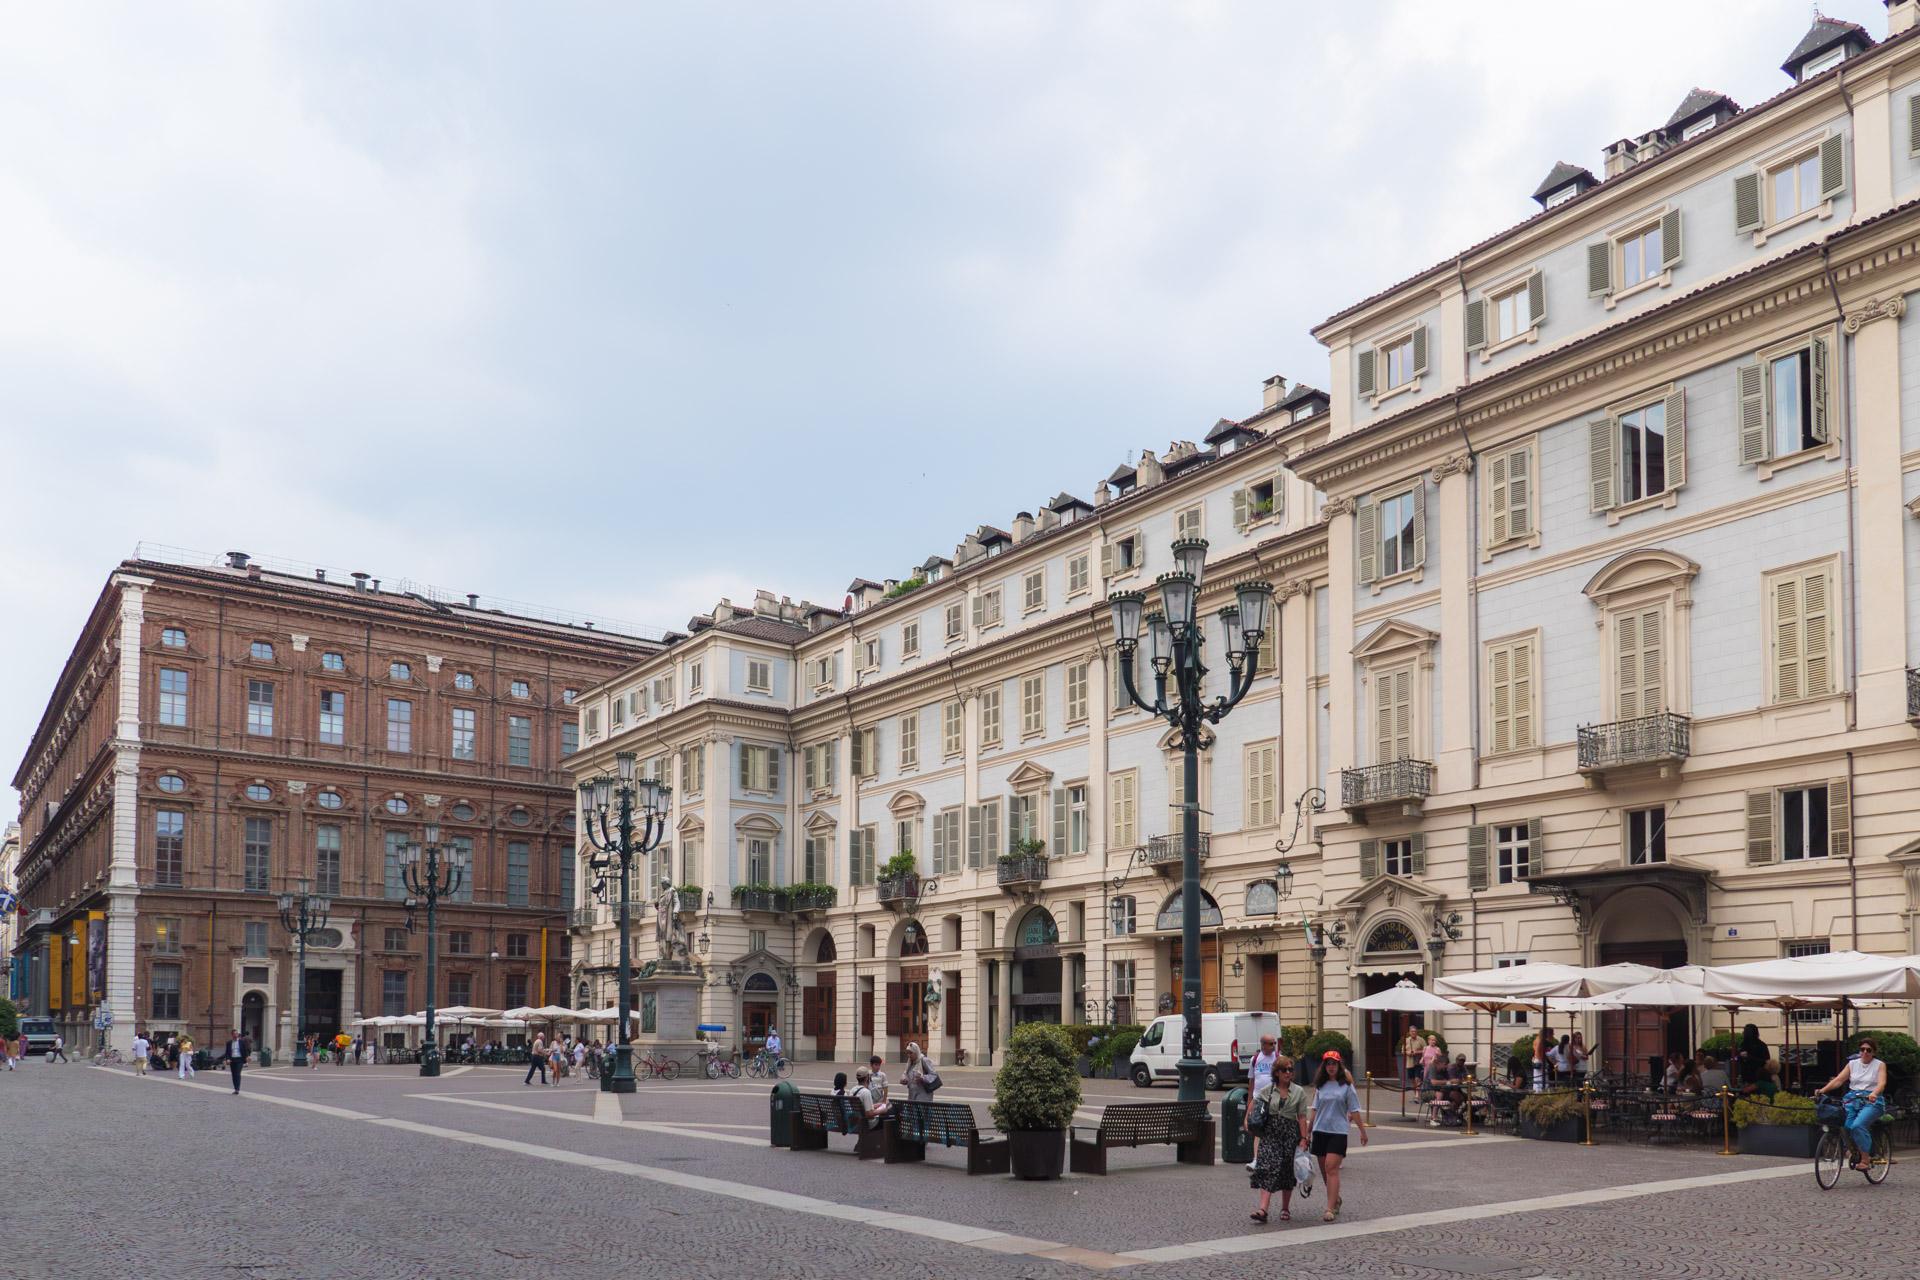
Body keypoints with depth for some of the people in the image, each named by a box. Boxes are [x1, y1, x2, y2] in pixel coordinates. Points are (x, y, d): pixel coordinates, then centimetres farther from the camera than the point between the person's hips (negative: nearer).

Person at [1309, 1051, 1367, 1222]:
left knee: (1332, 1169, -15)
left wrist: (1362, 1131, 2)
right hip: (1320, 1131, 5)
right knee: (1324, 1170, 10)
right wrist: (1308, 1131, 18)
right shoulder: (1321, 1086, 11)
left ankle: (1330, 1209, -17)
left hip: (1338, 1131, -5)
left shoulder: (1346, 1086, -1)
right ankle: (1335, 1199, 32)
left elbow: (1354, 1111, 1)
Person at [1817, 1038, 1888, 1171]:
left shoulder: (1880, 1065, 6)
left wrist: (1874, 1094, -34)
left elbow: (1882, 1083, -12)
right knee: (1846, 1126, -22)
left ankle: (1864, 1159, -19)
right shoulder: (1852, 1064, 14)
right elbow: (1838, 1080, 5)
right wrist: (1823, 1090, -12)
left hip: (1871, 1101, -3)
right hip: (1852, 1099, 3)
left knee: (1858, 1125, -29)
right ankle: (1855, 1150, 4)